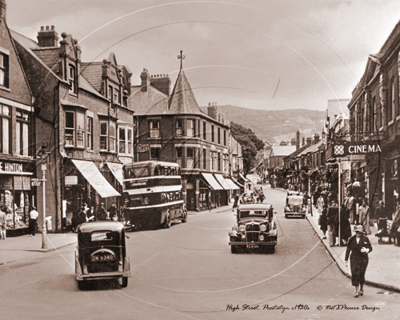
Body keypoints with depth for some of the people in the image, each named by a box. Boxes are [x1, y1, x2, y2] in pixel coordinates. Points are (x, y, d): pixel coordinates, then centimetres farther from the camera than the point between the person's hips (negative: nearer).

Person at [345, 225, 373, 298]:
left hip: (363, 259, -1)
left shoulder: (365, 239, -2)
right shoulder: (351, 239, 2)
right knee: (355, 274, -8)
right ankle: (357, 291, -3)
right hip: (354, 259, 1)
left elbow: (370, 248, 4)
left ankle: (361, 289, 27)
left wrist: (366, 250, -21)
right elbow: (348, 250, 7)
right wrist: (346, 260, 7)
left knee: (361, 275, 4)